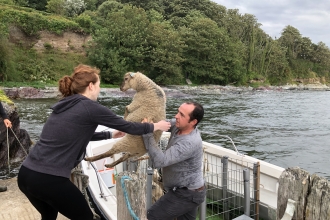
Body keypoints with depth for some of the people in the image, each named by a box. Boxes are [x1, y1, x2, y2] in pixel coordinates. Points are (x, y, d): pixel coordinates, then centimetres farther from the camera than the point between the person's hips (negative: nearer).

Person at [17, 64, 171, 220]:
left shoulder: (65, 105, 13)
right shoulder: (89, 107, -9)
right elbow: (127, 126, -2)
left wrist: (110, 135, 37)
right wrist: (155, 126, 13)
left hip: (26, 174, 8)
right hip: (49, 179, -8)